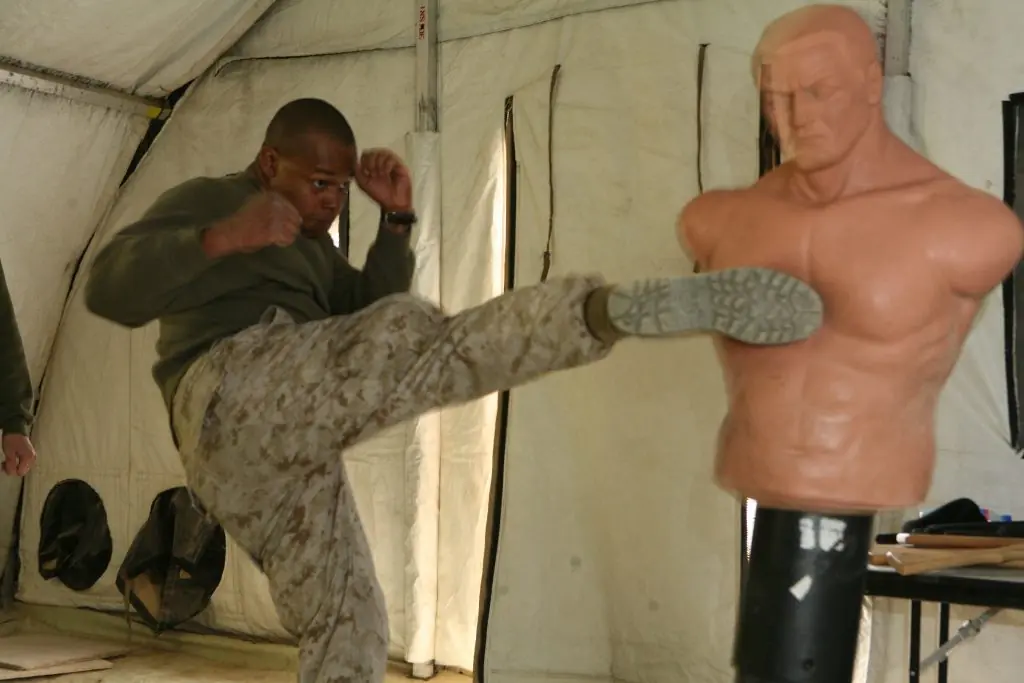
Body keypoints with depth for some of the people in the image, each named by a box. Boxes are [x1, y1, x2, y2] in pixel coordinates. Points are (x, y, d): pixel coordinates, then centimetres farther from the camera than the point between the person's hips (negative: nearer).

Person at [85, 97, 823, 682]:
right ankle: (614, 307, -50)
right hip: (245, 389, -9)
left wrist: (397, 219, 9)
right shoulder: (203, 202, 12)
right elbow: (111, 290, -4)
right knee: (432, 344, -27)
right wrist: (222, 239, -20)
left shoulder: (310, 250, 36)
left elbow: (368, 312, 21)